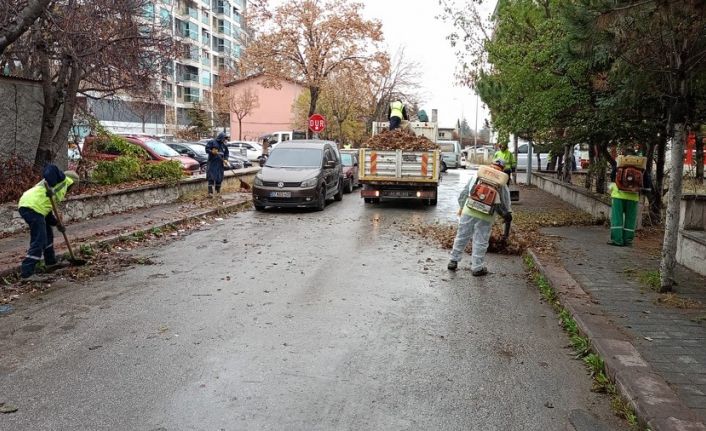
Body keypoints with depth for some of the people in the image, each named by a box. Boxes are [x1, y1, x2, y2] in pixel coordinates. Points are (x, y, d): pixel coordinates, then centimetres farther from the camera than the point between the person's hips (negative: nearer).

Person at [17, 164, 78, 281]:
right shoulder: (63, 179, 6)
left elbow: (47, 211, 26)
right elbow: (50, 168, -15)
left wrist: (56, 223, 19)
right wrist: (50, 186, -25)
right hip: (33, 207, -10)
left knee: (48, 234, 26)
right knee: (39, 242, -9)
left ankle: (51, 262, 41)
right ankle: (27, 273, -9)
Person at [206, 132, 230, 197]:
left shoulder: (224, 145, 13)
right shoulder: (212, 142, -2)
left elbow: (226, 153, 17)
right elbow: (207, 149, -4)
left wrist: (225, 159, -1)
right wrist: (212, 151, -22)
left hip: (220, 164, 5)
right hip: (212, 163, -5)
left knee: (219, 178, 7)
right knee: (211, 177, -9)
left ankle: (218, 192, 18)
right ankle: (210, 192, -11)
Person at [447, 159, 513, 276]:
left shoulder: (476, 176, 8)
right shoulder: (501, 184, 2)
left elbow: (464, 192, 13)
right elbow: (504, 204, 5)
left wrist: (461, 207, 23)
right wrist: (507, 215, 22)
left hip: (468, 211, 2)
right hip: (485, 216, -2)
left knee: (461, 237, 14)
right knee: (480, 242, 8)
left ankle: (453, 261, 22)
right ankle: (477, 267, 16)